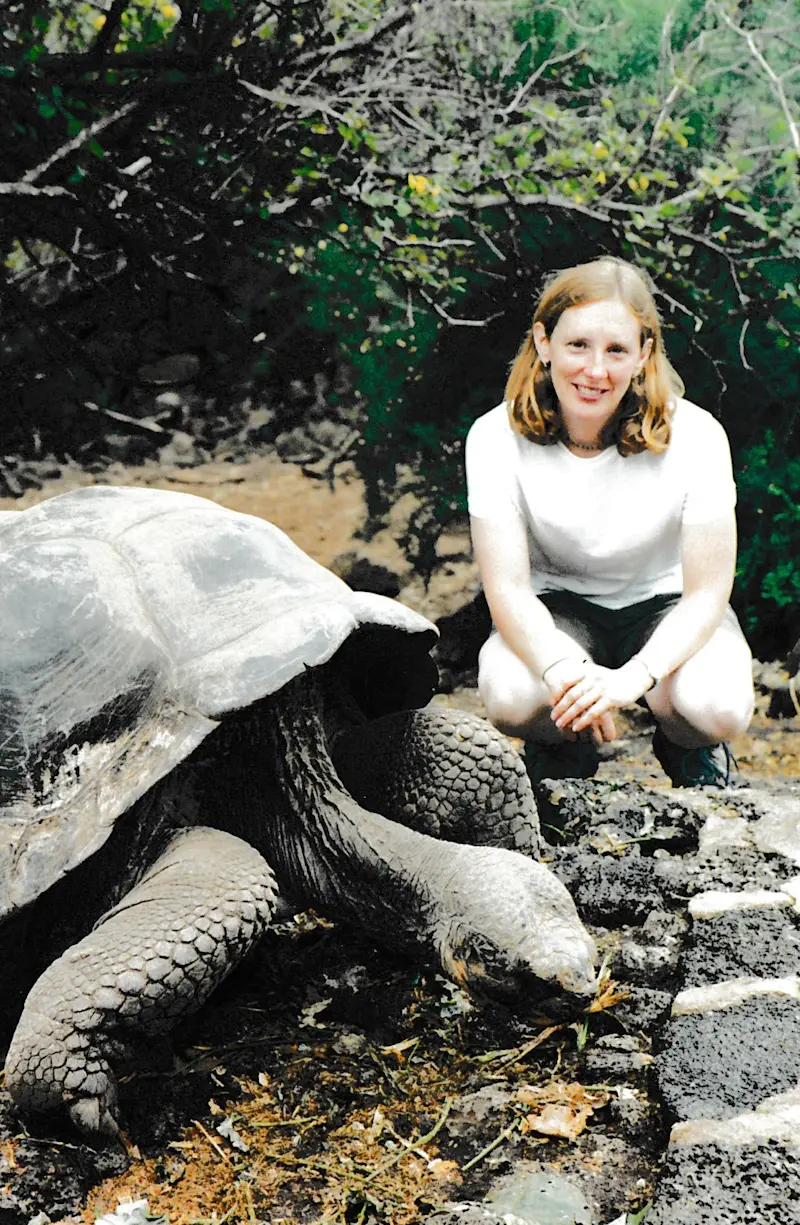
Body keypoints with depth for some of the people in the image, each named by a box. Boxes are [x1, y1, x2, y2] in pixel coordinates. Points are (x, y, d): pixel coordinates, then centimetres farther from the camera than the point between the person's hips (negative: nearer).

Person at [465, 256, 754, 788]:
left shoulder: (693, 437, -21)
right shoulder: (497, 439, -19)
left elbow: (706, 594, -19)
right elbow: (508, 587, -22)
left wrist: (635, 675, -37)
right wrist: (563, 669, -42)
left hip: (665, 604, 0)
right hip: (557, 609, 0)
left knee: (718, 708, -31)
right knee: (511, 698, -32)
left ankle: (686, 748, 10)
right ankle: (566, 748, 7)